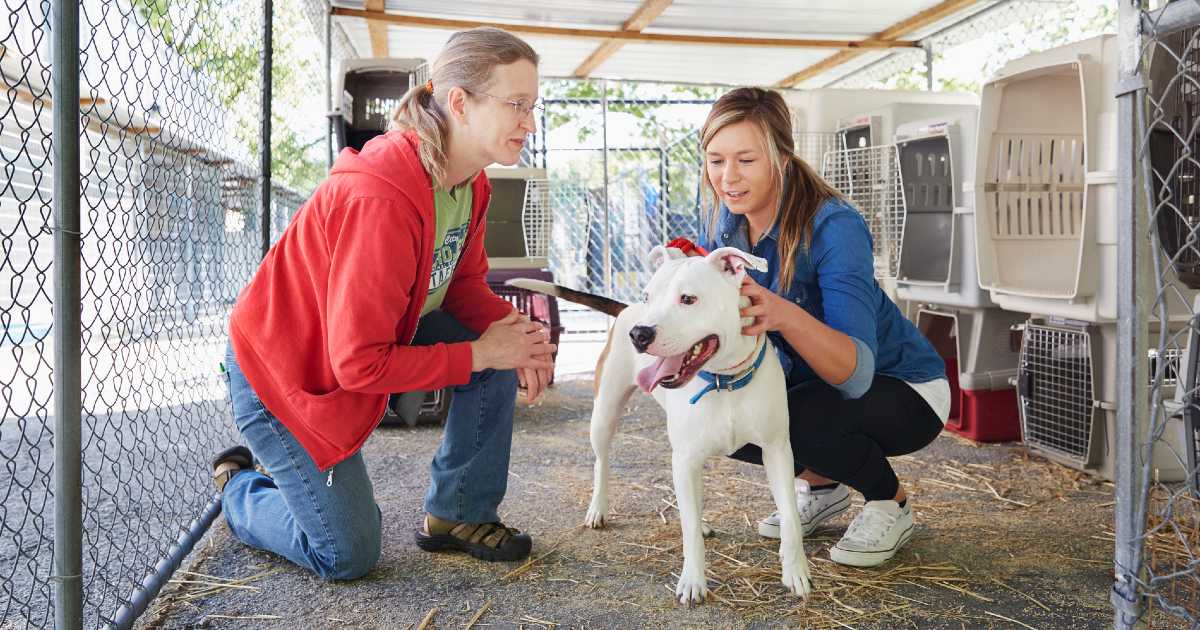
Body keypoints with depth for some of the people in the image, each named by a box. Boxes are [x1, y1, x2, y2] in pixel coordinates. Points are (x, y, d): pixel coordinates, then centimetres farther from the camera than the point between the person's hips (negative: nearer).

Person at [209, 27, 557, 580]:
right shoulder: (381, 201, -36)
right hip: (280, 370, -8)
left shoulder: (468, 183, -7)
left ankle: (457, 515, 8)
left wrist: (513, 330, -17)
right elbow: (361, 364, -33)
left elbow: (463, 282, 4)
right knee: (348, 556, -1)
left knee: (499, 355, -9)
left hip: (366, 332, 8)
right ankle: (239, 487, 28)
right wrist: (479, 353, -26)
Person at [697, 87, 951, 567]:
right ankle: (822, 486, 12)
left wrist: (783, 314, -58)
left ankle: (891, 505, -1)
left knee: (802, 417, -34)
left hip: (905, 389, -6)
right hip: (811, 381, 6)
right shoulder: (722, 220, -10)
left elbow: (857, 371, -40)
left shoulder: (833, 226, -30)